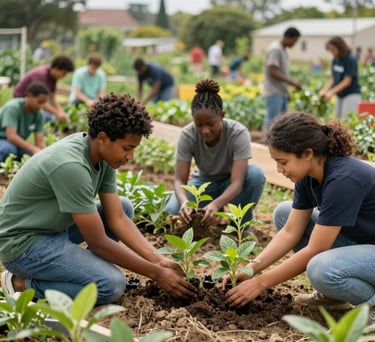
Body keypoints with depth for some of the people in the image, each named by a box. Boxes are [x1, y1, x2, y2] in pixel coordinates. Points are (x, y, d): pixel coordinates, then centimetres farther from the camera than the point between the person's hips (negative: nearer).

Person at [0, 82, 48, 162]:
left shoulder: (38, 115, -9)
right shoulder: (13, 107, -25)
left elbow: (40, 141, -12)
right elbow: (11, 136, -35)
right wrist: (33, 149, -45)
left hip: (18, 144, 6)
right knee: (9, 149, -38)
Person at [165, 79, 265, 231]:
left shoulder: (239, 133, -31)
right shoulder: (187, 135, -25)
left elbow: (237, 182, -36)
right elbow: (180, 180, -26)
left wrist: (216, 204, -56)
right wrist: (185, 202, -49)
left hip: (229, 184, -1)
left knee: (256, 174, -35)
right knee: (172, 212, -27)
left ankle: (241, 225, -10)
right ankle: (214, 212, 5)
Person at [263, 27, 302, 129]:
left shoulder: (283, 50, 16)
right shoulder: (275, 49, -13)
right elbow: (273, 72, -19)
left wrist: (286, 91, 15)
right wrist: (292, 82, -18)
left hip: (281, 93, 10)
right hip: (274, 94, -10)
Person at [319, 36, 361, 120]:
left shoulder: (351, 60, -15)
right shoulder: (335, 60, 5)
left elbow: (347, 81, -17)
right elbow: (333, 78, 8)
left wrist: (331, 92, -20)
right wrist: (324, 90, -6)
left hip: (351, 95, -7)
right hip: (339, 95, 7)